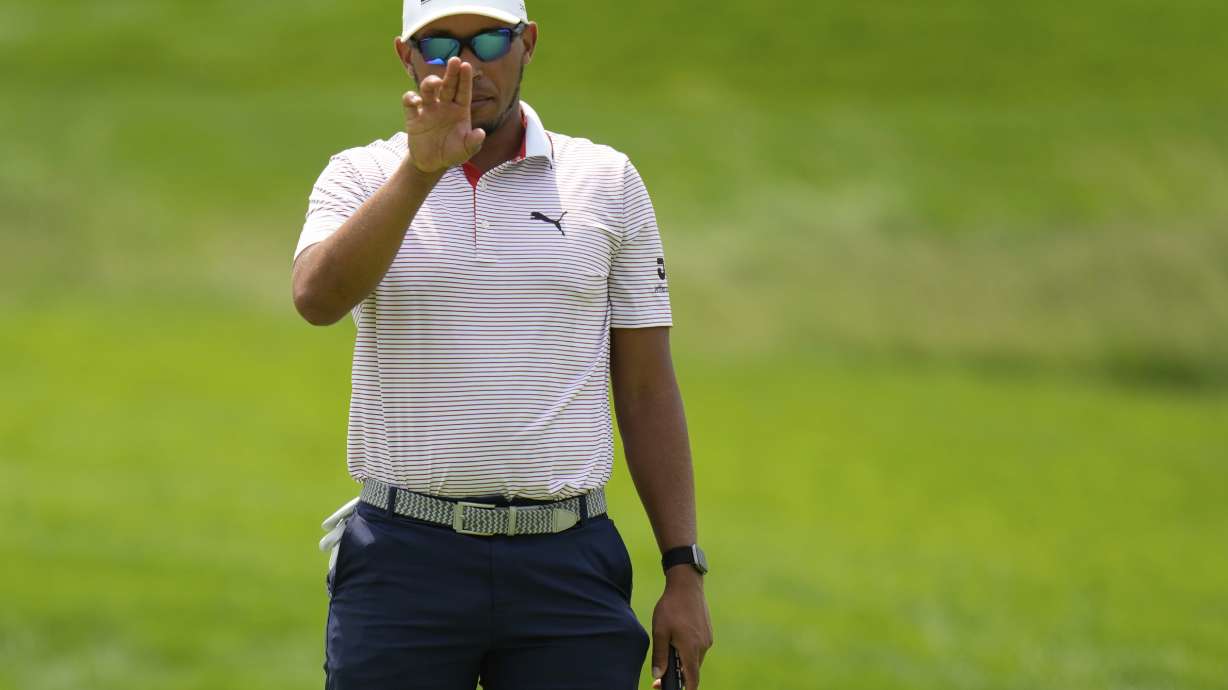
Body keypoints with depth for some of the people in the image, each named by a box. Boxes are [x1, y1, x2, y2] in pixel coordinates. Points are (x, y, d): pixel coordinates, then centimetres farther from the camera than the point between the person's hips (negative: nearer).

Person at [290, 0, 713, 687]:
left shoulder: (608, 180, 9)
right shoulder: (362, 178, 5)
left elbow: (648, 390, 9)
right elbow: (318, 296, -17)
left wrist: (685, 572, 4)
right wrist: (422, 169, -27)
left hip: (566, 560, 1)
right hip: (403, 567, -1)